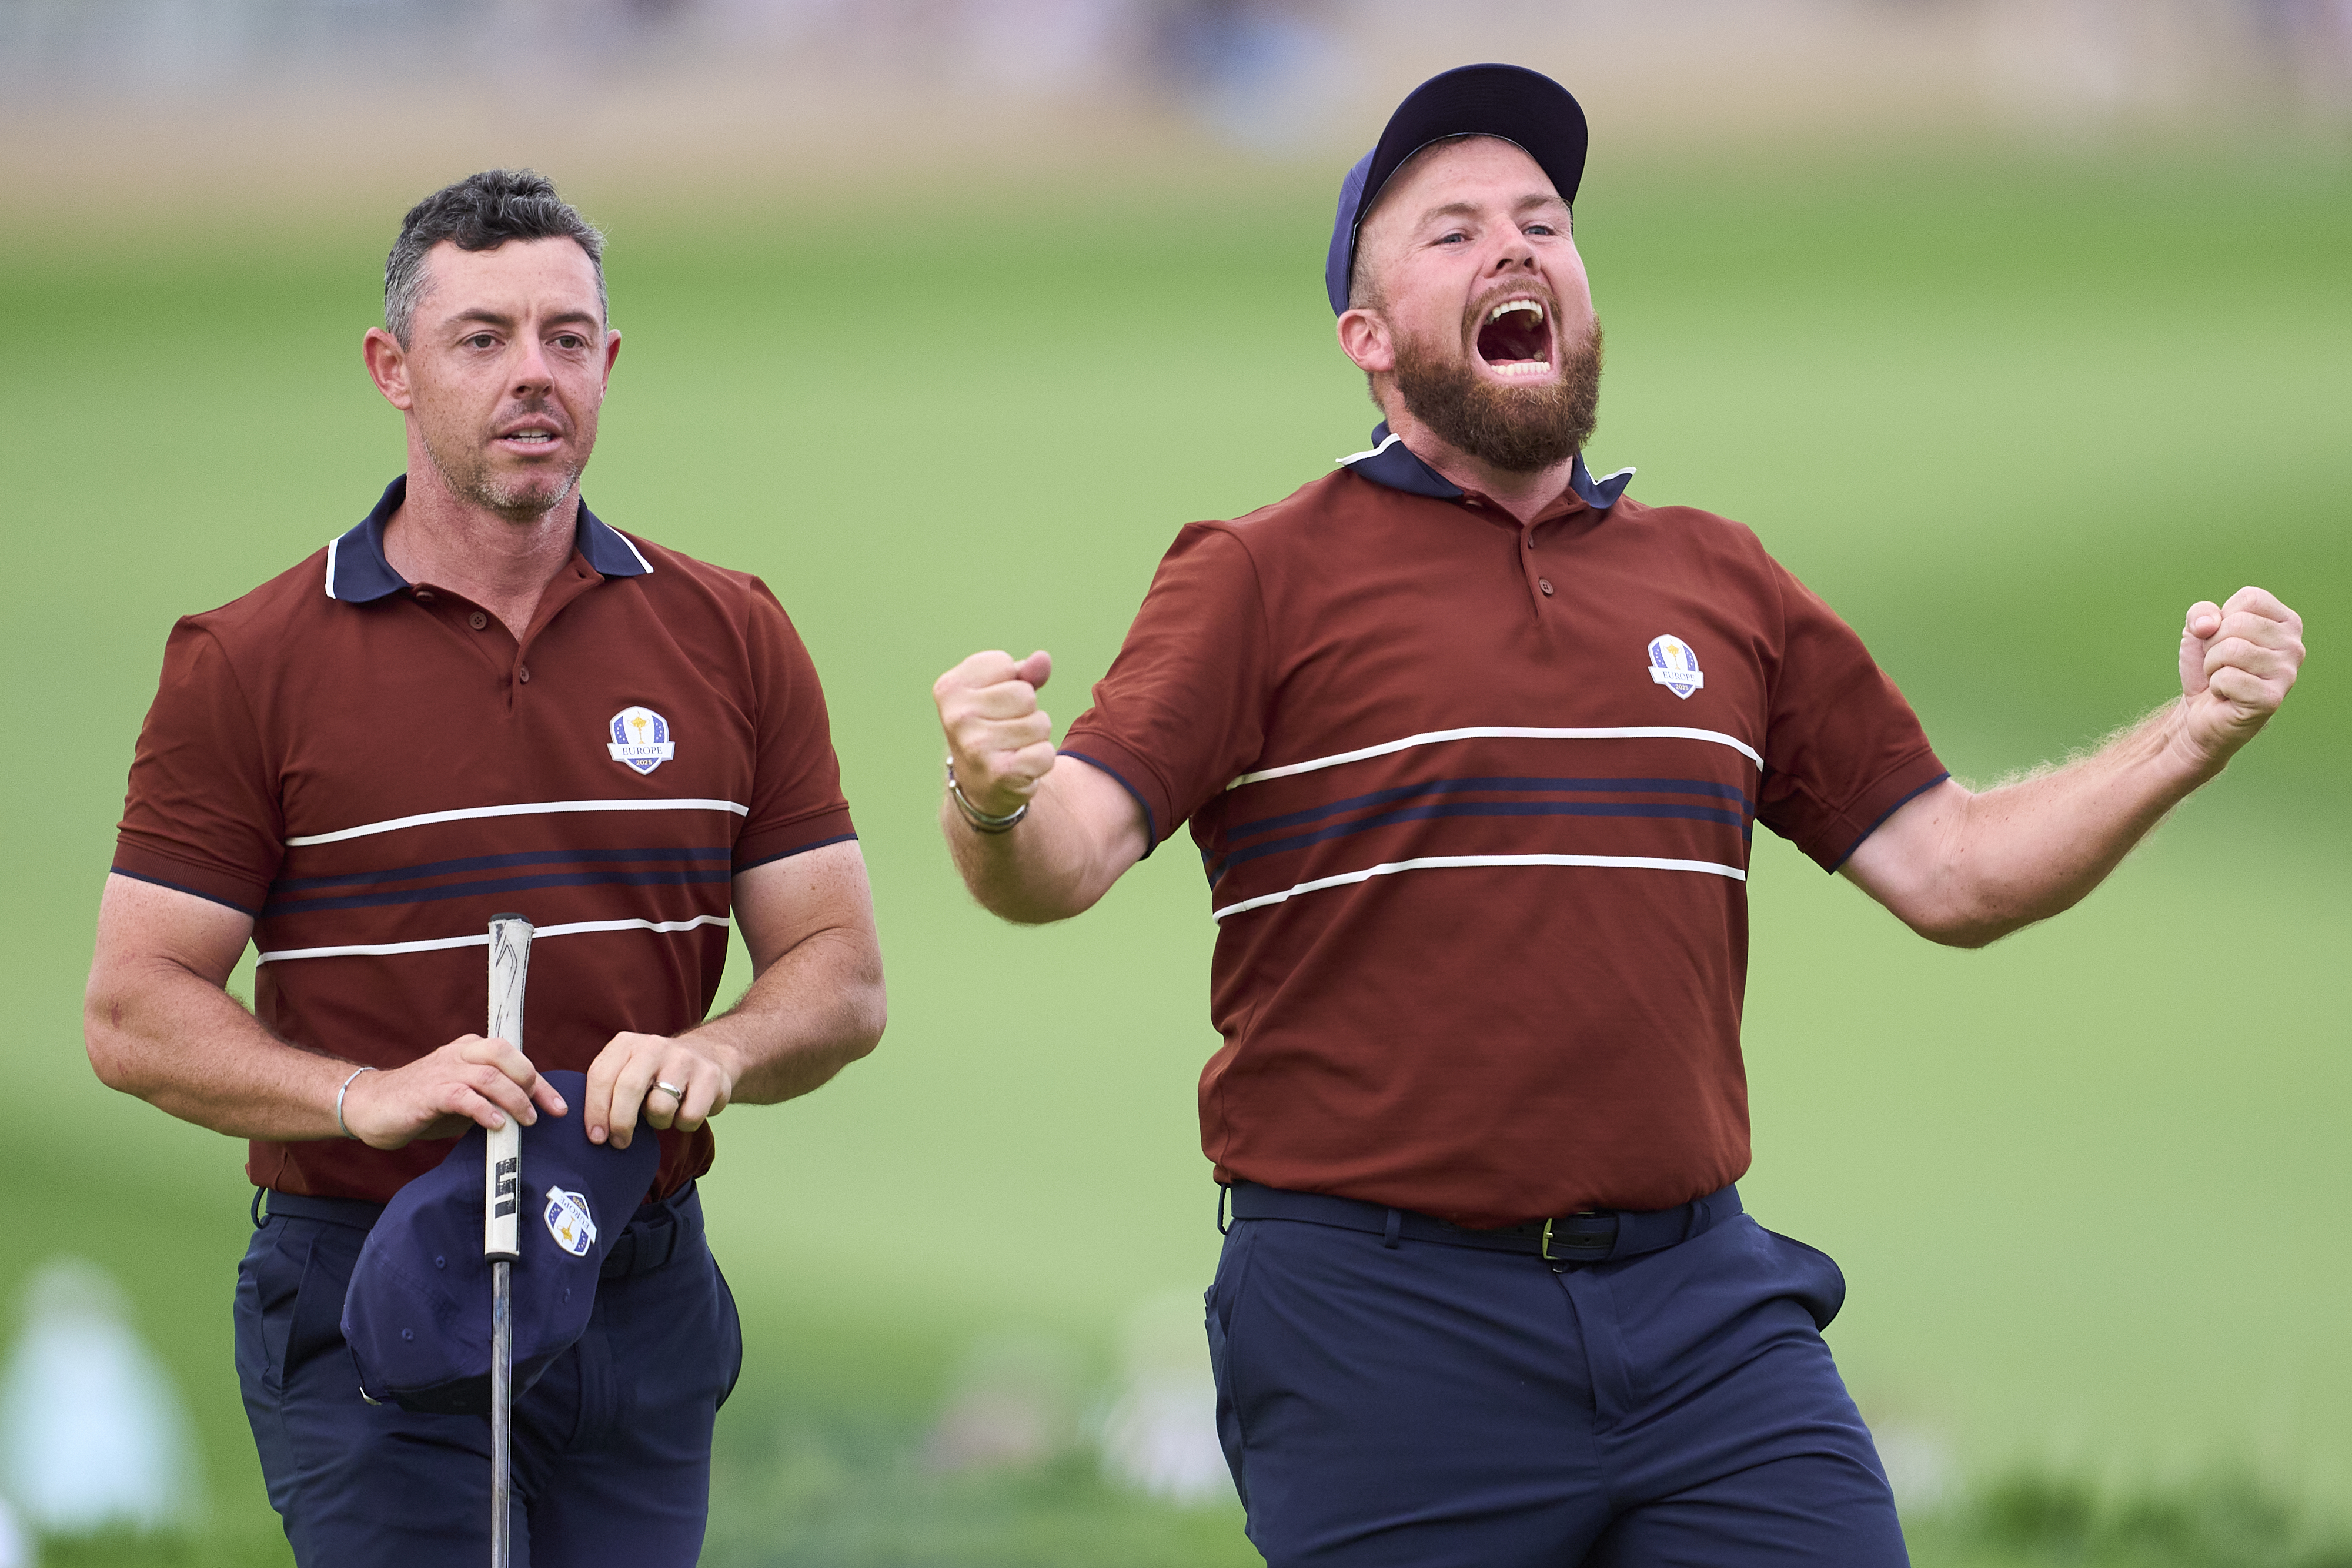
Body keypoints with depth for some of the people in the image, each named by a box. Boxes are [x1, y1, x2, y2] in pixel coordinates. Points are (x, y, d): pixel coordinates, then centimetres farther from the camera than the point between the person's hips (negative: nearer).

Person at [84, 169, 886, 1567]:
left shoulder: (731, 639, 8)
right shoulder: (249, 664, -2)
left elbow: (840, 976, 7)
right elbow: (137, 1010, -4)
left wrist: (713, 1054, -16)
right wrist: (368, 1096, -21)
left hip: (646, 1290, 3)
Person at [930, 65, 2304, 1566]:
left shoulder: (1721, 582, 15)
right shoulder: (1268, 581, 2)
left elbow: (1949, 871, 16)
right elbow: (1065, 858, -9)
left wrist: (2186, 742, 1)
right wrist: (997, 807, -33)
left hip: (1704, 1315, 4)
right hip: (1386, 1323, -4)